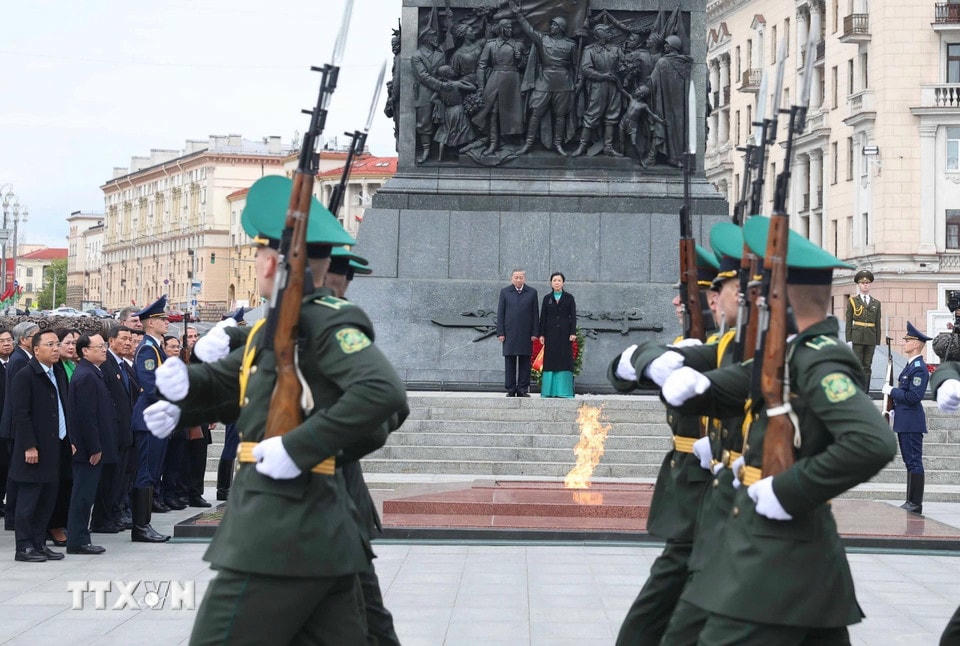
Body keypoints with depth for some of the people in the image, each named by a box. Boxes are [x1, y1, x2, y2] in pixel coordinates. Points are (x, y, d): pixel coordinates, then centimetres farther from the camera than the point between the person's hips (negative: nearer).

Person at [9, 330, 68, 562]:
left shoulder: (59, 376, 14)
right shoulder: (25, 376, -10)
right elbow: (20, 414, -14)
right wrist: (29, 447, -18)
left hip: (54, 447, 8)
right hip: (34, 451, -8)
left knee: (48, 500, 10)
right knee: (28, 500, -2)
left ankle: (39, 543, 18)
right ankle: (24, 547, 4)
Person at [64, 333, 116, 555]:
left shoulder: (91, 373, 15)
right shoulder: (86, 376, -18)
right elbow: (86, 415, -22)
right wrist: (94, 448, -20)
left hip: (90, 446, 10)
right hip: (89, 446, -10)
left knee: (84, 494, 14)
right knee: (84, 494, -4)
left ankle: (78, 538, 20)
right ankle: (77, 541, 0)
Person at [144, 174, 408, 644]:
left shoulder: (327, 322, -12)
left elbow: (384, 392, -25)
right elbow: (225, 380, 26)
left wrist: (300, 447, -24)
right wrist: (184, 382, 4)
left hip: (282, 534, -9)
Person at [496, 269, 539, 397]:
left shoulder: (532, 292, 7)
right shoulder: (505, 292, 6)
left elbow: (535, 314, 7)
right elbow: (500, 313, 5)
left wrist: (534, 333, 0)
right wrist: (500, 333, -2)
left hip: (526, 334, 1)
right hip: (509, 333, 0)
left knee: (525, 363, 2)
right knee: (510, 363, 1)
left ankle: (523, 389, 6)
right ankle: (510, 390, 4)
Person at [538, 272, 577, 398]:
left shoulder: (569, 297, 4)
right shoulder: (547, 298, 8)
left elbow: (573, 316, 0)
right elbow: (543, 317, 7)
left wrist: (573, 333, -9)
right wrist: (541, 334, 0)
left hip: (564, 332, -1)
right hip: (551, 333, 1)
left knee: (565, 359, -4)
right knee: (550, 359, 0)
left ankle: (564, 390, -3)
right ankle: (549, 391, 2)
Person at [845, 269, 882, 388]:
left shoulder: (876, 303, 13)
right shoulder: (852, 301, 5)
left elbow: (878, 324, 12)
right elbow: (848, 322, 2)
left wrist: (878, 342, 7)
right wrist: (849, 340, -5)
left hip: (870, 339, 3)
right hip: (857, 338, -3)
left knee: (867, 367, 4)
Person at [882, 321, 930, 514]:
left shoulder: (919, 368, -16)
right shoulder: (910, 365, 15)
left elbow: (914, 396, -23)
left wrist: (891, 391, -14)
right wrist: (893, 409, 17)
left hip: (912, 423, -10)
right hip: (904, 421, 10)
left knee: (914, 462, -6)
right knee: (910, 462, 13)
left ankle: (916, 504, -2)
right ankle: (911, 501, 18)